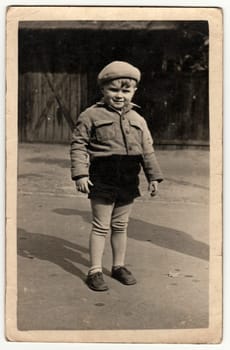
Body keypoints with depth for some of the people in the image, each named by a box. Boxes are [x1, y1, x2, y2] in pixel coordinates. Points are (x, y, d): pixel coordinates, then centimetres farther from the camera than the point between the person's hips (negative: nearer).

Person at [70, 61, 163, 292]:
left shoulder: (138, 120, 10)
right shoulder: (91, 115, -4)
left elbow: (147, 151, 14)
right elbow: (78, 145, -6)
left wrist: (153, 177, 10)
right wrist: (80, 173, -14)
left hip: (128, 182, 4)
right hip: (102, 181, -4)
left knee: (120, 226, 15)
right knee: (100, 226, 2)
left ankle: (119, 266, 29)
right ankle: (95, 271, 11)